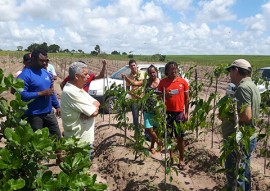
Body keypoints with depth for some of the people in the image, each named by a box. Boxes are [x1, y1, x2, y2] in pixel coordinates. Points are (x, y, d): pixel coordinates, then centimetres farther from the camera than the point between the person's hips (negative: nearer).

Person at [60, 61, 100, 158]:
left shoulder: (78, 89, 8)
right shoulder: (71, 92, -24)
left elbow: (96, 103, 6)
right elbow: (94, 112, -24)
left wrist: (90, 110, -15)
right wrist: (94, 107, -2)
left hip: (84, 136, 9)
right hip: (80, 139, -9)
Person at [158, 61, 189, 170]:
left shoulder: (183, 82, 0)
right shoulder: (163, 82, 0)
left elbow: (187, 98, 4)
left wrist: (186, 113, -1)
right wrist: (165, 95, -16)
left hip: (179, 113, 0)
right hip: (167, 113, 1)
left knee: (180, 137, 6)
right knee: (168, 137, 9)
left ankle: (181, 160, 17)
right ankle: (170, 157, 24)